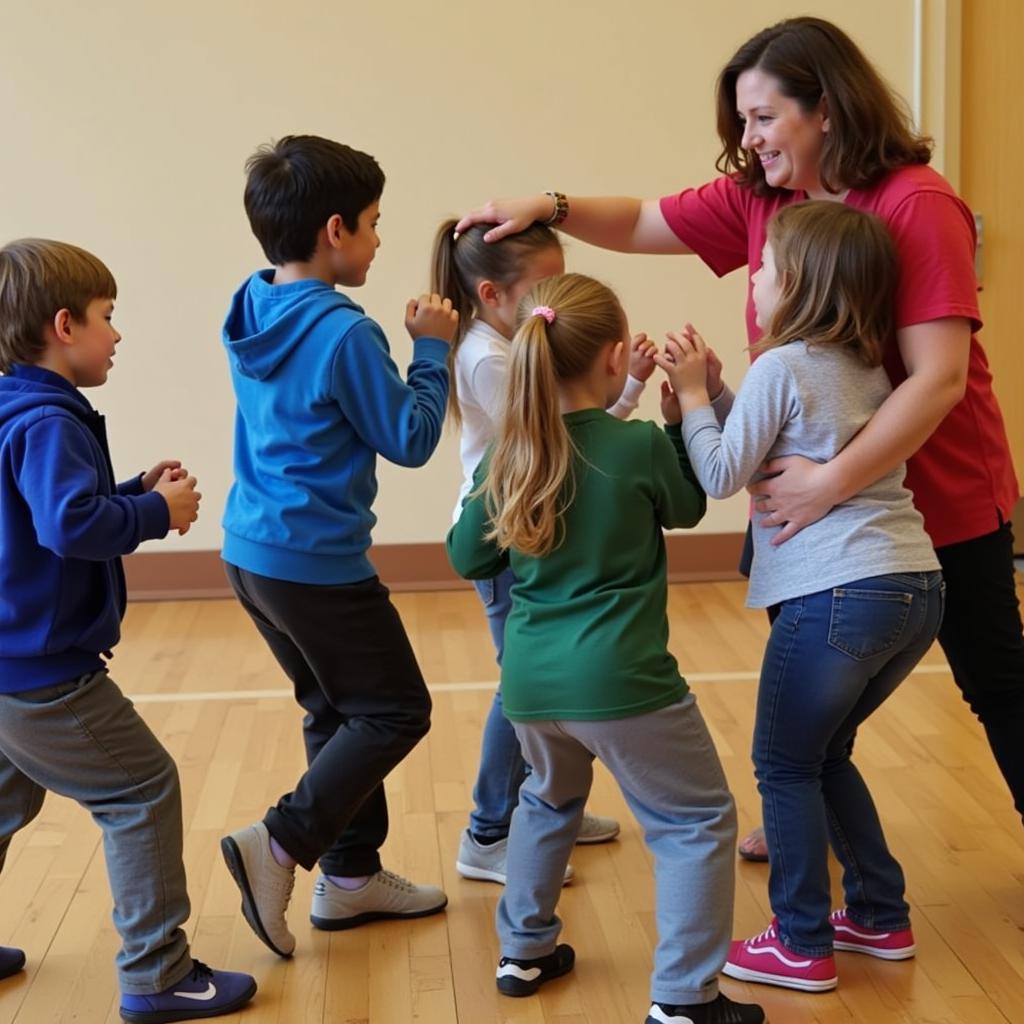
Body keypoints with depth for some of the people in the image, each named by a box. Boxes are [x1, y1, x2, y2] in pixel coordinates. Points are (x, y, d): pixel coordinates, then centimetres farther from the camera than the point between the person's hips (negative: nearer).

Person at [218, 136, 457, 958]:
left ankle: (352, 874, 27)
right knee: (396, 711, 5)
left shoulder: (254, 310, 6)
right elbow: (411, 440, -12)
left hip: (254, 550, 9)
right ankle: (280, 844, -3)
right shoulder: (344, 332, -20)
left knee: (337, 711, 19)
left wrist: (405, 342, 9)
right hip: (318, 564, -9)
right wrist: (432, 349, -3)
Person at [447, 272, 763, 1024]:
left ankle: (524, 952, 38)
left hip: (530, 679, 6)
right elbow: (689, 508, 11)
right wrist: (689, 408, 16)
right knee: (698, 822, 9)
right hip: (621, 680, -6)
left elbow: (467, 558, 12)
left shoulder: (507, 456, 2)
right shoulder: (642, 445, -10)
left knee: (549, 799, 32)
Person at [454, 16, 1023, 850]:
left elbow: (939, 377, -30)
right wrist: (550, 208, -14)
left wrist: (834, 481, -36)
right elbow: (643, 224, 5)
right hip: (817, 497, 7)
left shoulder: (917, 205, -24)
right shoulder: (758, 199, -3)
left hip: (940, 501, -6)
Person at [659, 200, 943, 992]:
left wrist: (692, 394, 8)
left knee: (786, 766, 7)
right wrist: (716, 390, 14)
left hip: (840, 594, -8)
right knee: (825, 752, 23)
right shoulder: (867, 368, 17)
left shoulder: (781, 367, -7)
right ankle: (882, 918, 28)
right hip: (917, 586, 8)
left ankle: (802, 947, 13)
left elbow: (721, 475, -2)